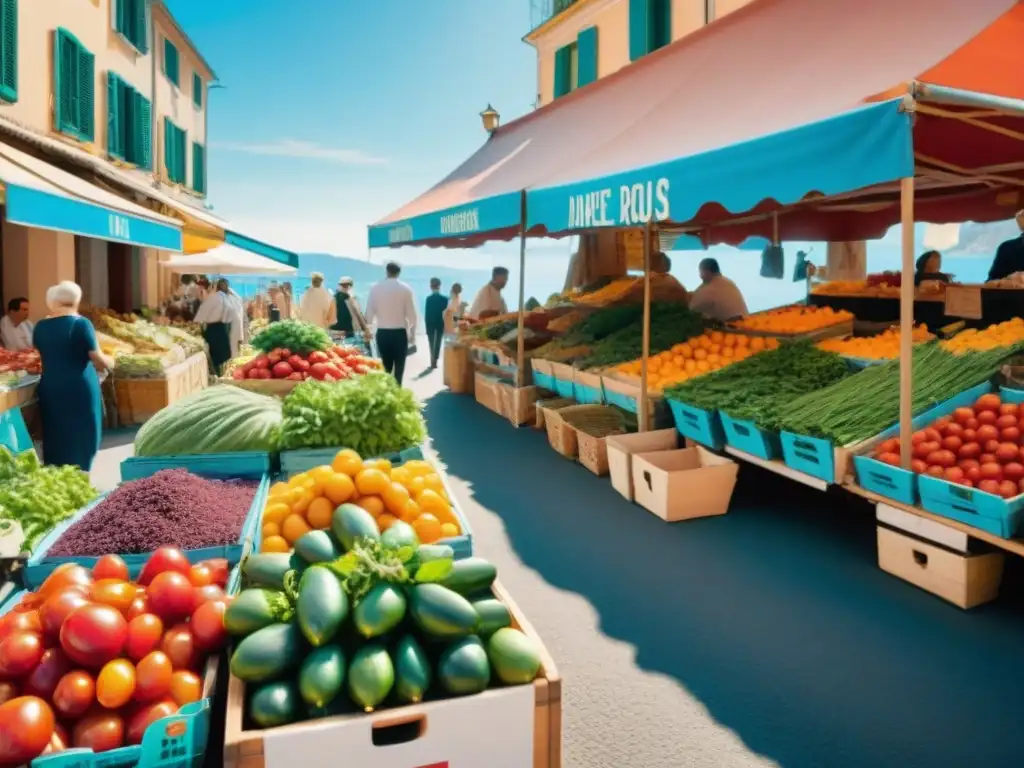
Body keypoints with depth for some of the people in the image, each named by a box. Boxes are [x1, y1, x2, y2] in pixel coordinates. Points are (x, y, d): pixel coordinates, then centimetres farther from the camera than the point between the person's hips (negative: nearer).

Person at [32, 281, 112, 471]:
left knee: (55, 438, 14)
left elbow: (45, 355, 19)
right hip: (79, 389, -5)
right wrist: (110, 363, 9)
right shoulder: (80, 323, -11)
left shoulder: (40, 327, 5)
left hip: (49, 388, 5)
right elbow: (97, 358, -10)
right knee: (80, 438, 6)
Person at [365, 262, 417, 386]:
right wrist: (413, 332, 7)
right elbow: (411, 313, -4)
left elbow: (369, 312, -2)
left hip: (382, 333, 2)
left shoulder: (375, 288, -1)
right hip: (400, 332, -2)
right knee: (399, 367, 6)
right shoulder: (405, 289, -5)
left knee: (385, 367, 13)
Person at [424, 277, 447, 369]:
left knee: (432, 343, 9)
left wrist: (427, 325, -2)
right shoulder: (444, 299, -8)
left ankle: (433, 361, 5)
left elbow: (426, 314, -10)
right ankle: (434, 361, 8)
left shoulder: (429, 299, -12)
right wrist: (445, 325, 4)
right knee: (438, 343, 10)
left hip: (430, 324, -1)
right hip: (440, 324, 1)